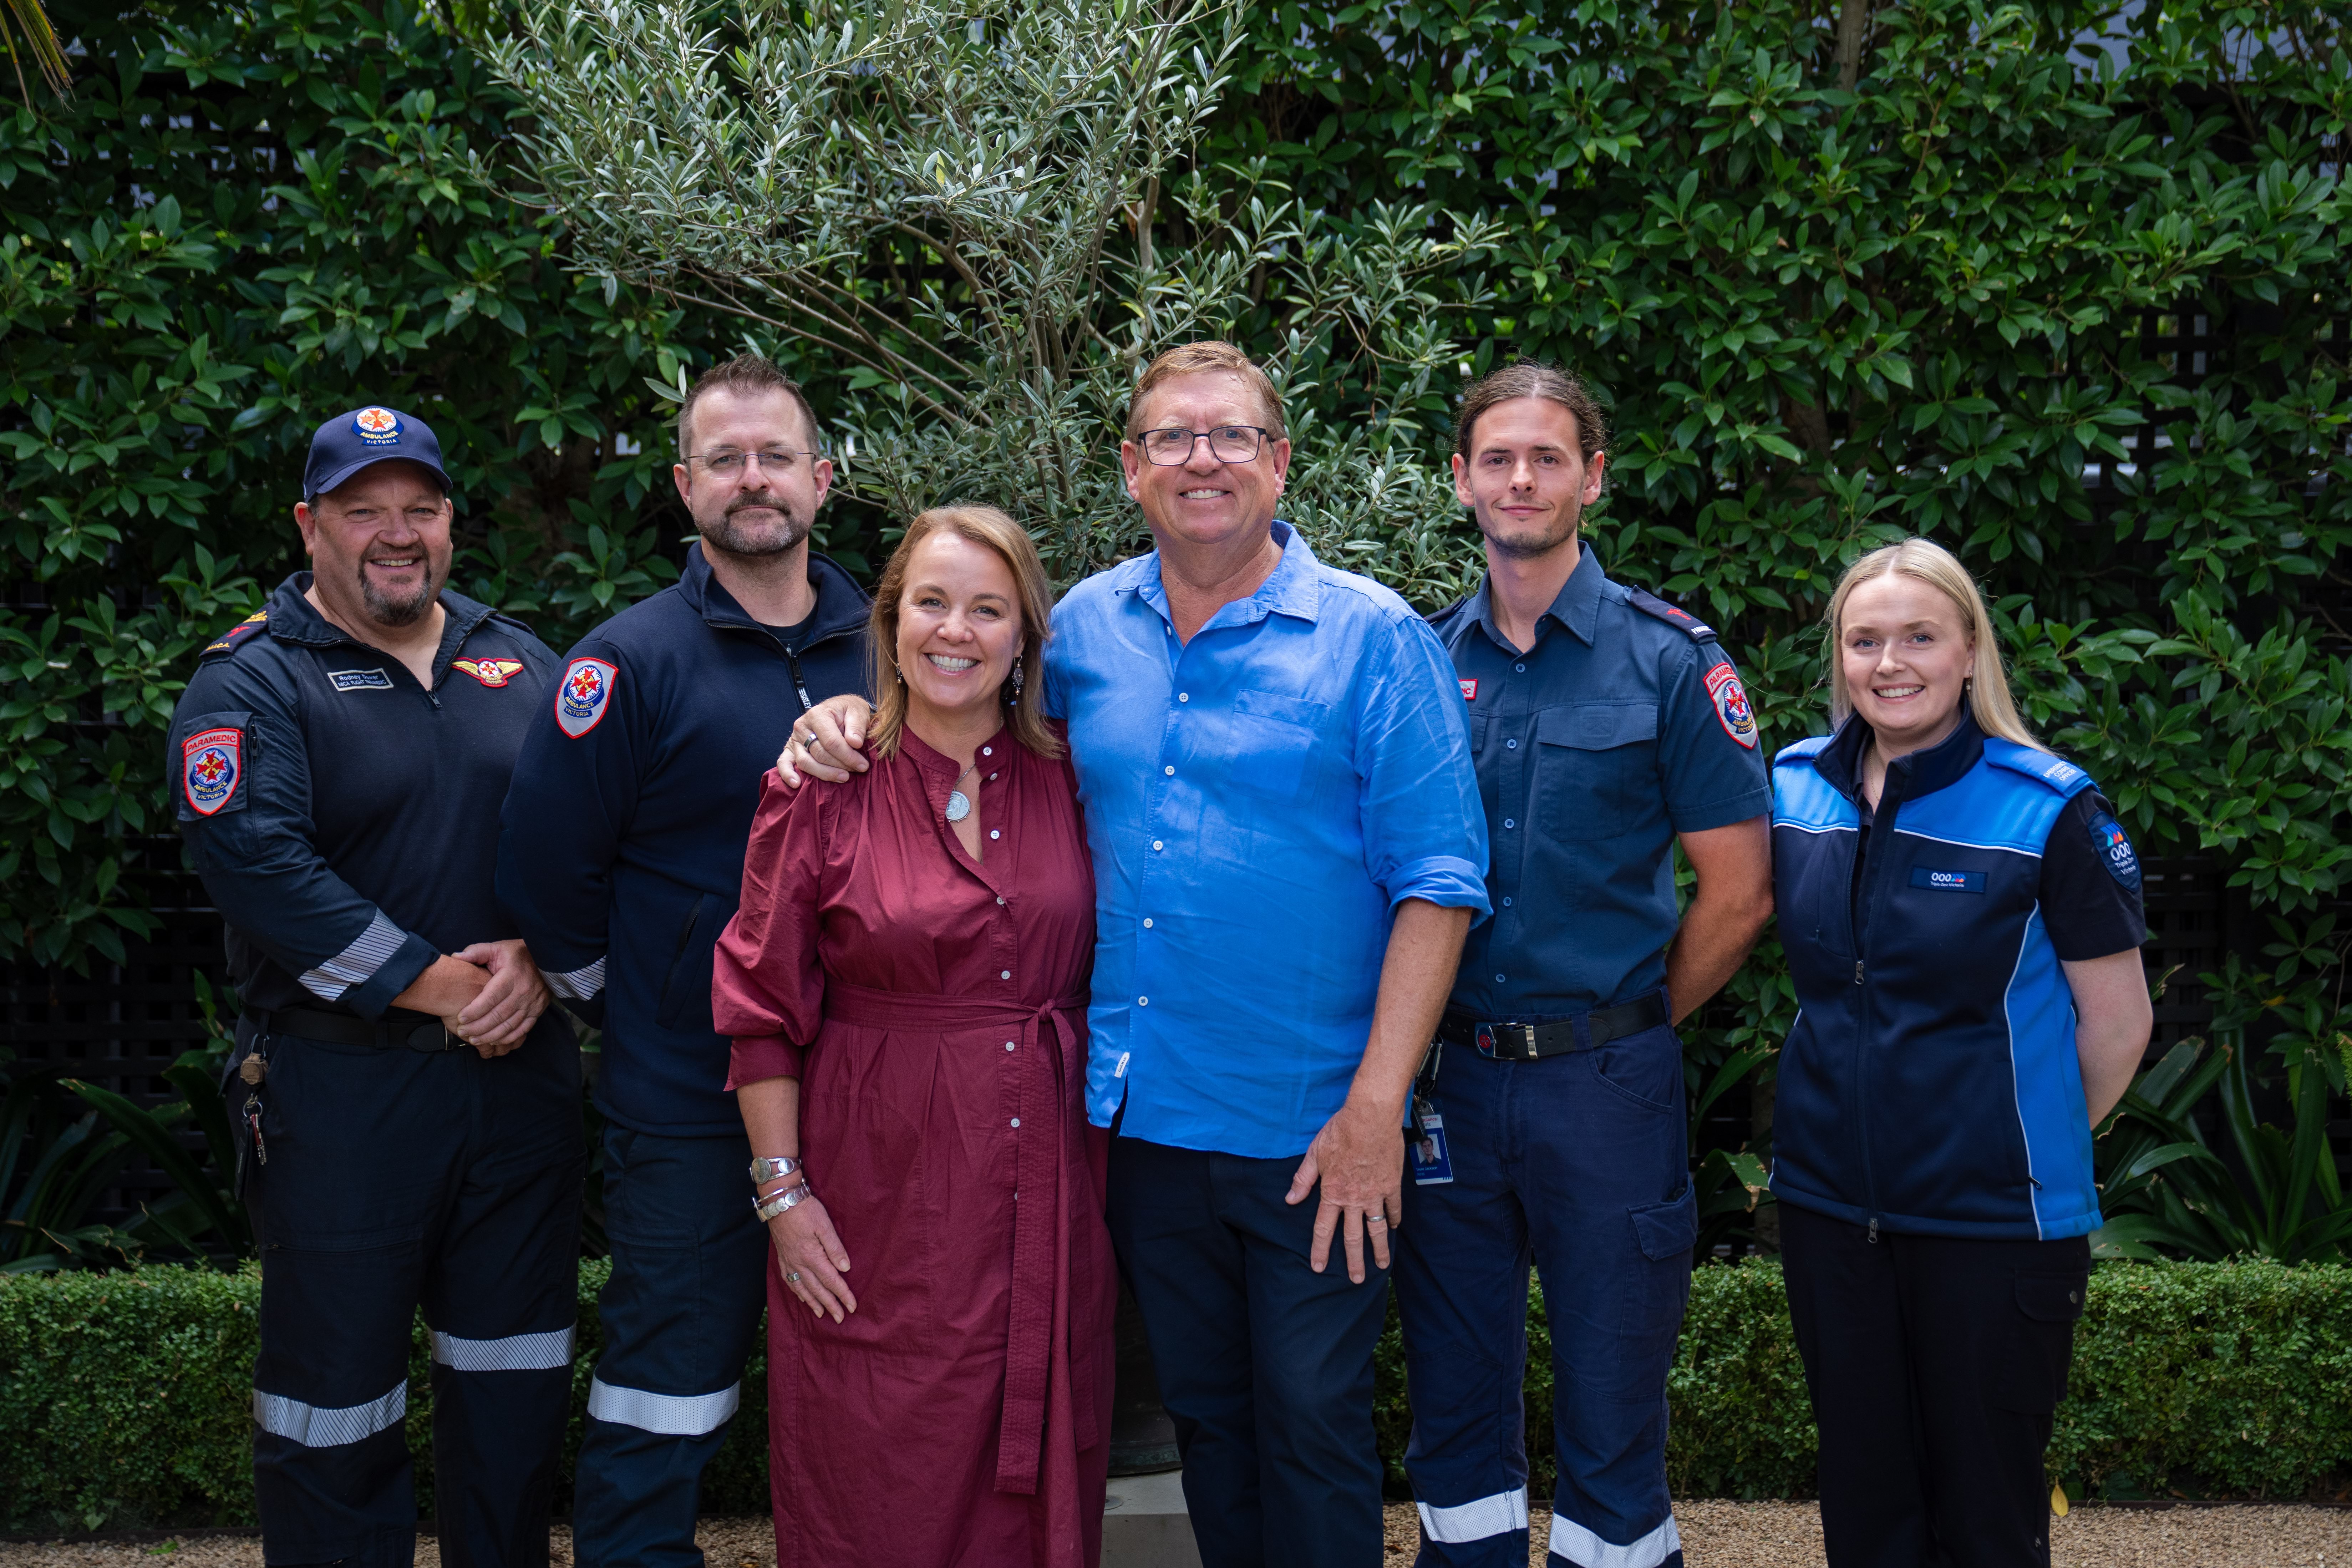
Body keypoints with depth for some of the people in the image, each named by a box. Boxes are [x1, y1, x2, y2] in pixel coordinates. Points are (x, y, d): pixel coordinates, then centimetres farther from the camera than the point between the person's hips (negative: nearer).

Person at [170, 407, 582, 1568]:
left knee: (516, 1373, 13)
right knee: (335, 1383, 5)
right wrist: (430, 983, -19)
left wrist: (533, 960, -11)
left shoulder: (516, 663, 11)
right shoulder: (252, 680, -4)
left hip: (521, 1070, 5)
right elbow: (253, 861, -18)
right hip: (340, 1088, -4)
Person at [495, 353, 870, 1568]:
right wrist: (621, 1008, -2)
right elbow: (544, 871, -8)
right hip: (687, 1096, -4)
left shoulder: (886, 647, 4)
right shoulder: (632, 661, -8)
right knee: (666, 1387, 5)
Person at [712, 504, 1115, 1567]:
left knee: (1041, 1477, 11)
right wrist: (783, 1190, -6)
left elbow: (1104, 969, 11)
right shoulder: (823, 792, -5)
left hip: (1049, 1181, 3)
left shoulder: (1067, 784, 3)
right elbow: (763, 1010, -3)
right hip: (882, 1194, -2)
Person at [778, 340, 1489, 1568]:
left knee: (1310, 1423, 7)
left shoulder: (1373, 639, -8)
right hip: (1140, 1112, 4)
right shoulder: (1085, 626, 5)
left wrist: (1375, 1108, -16)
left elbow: (1436, 881, -11)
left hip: (1310, 1134, -4)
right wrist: (852, 710, 2)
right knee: (1203, 1415, 18)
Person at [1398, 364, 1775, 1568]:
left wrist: (1628, 1029, 2)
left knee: (1611, 1418, 7)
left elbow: (1740, 891, -3)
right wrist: (1414, 1045, 4)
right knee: (1455, 1405, 13)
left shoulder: (1668, 659, -3)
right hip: (1447, 1080, 3)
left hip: (1604, 1084, -3)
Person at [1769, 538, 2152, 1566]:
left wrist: (2026, 1150, 3)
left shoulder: (2051, 811, -11)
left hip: (1994, 1221, -4)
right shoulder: (1794, 789, 2)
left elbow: (2115, 1025, -5)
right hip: (1828, 1207, 4)